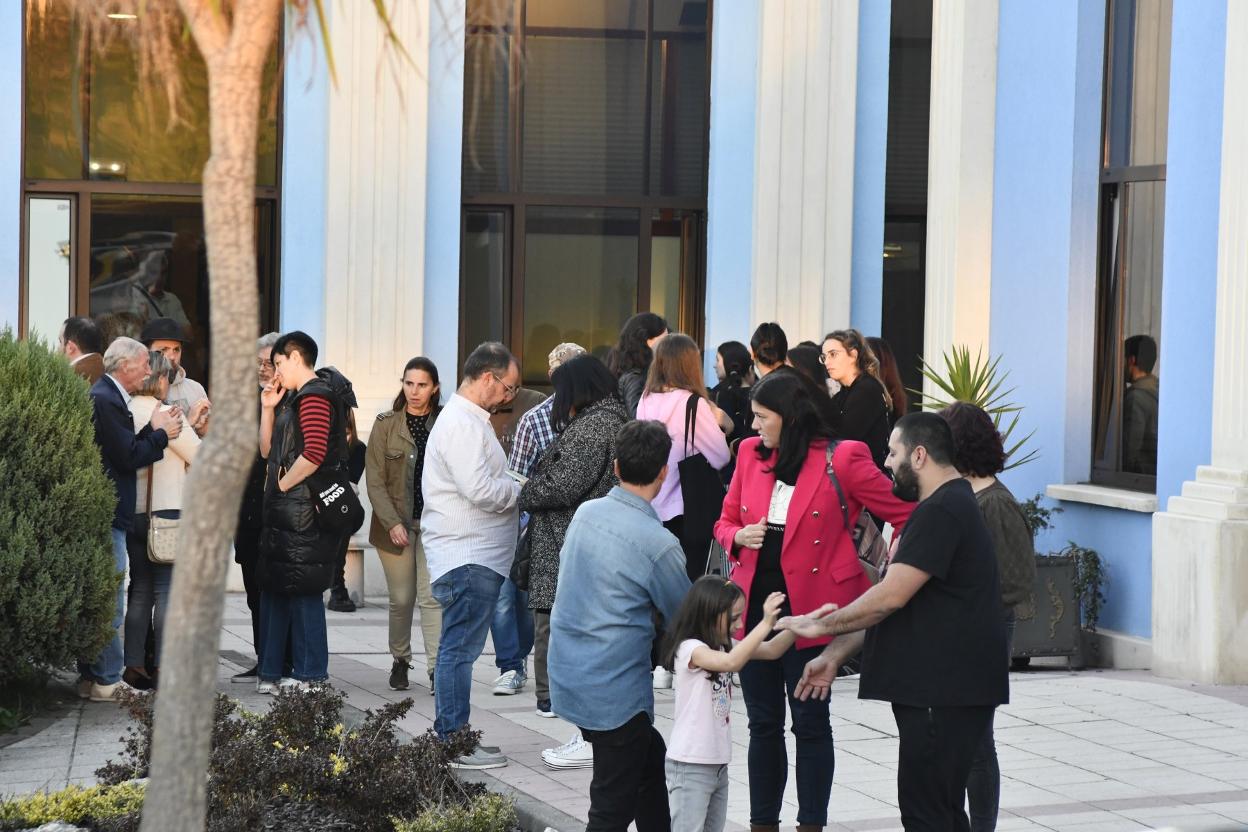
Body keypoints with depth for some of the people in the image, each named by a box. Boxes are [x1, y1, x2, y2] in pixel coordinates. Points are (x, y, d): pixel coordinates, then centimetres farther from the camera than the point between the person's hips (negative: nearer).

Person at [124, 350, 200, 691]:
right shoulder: (166, 414, -13)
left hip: (132, 513, 6)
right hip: (166, 512, -6)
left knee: (140, 589, 12)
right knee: (167, 591, -2)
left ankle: (134, 665, 10)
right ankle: (164, 666, -4)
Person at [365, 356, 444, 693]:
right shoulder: (386, 424, 2)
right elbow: (375, 480, -1)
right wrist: (392, 523, -10)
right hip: (396, 523, 1)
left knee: (431, 597, -9)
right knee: (401, 599, 5)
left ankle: (437, 669, -11)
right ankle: (400, 661, 25)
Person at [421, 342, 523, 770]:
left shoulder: (469, 420, 20)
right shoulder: (460, 423, -15)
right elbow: (480, 490, -23)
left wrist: (514, 486, 9)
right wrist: (525, 490, -9)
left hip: (476, 555, 11)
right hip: (468, 557, -11)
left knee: (458, 649, 13)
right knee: (460, 649, -8)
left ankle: (451, 739, 19)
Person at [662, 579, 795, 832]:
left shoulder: (725, 646, 9)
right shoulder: (690, 649, -17)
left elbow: (771, 651, 8)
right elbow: (731, 663, -34)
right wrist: (765, 624, -37)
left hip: (718, 764, 9)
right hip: (690, 766, -9)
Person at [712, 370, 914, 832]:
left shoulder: (842, 459, -10)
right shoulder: (750, 453, 6)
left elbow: (906, 515, -7)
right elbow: (726, 520, 17)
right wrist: (739, 536, -6)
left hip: (811, 609, -5)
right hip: (755, 604, 5)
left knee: (809, 723, 4)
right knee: (763, 723, 12)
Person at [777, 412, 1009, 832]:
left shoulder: (941, 512, -16)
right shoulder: (941, 508, 19)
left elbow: (890, 596, -21)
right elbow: (889, 599, 20)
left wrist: (819, 625, -9)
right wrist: (834, 655, 15)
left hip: (944, 693, -11)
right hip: (936, 688, 11)